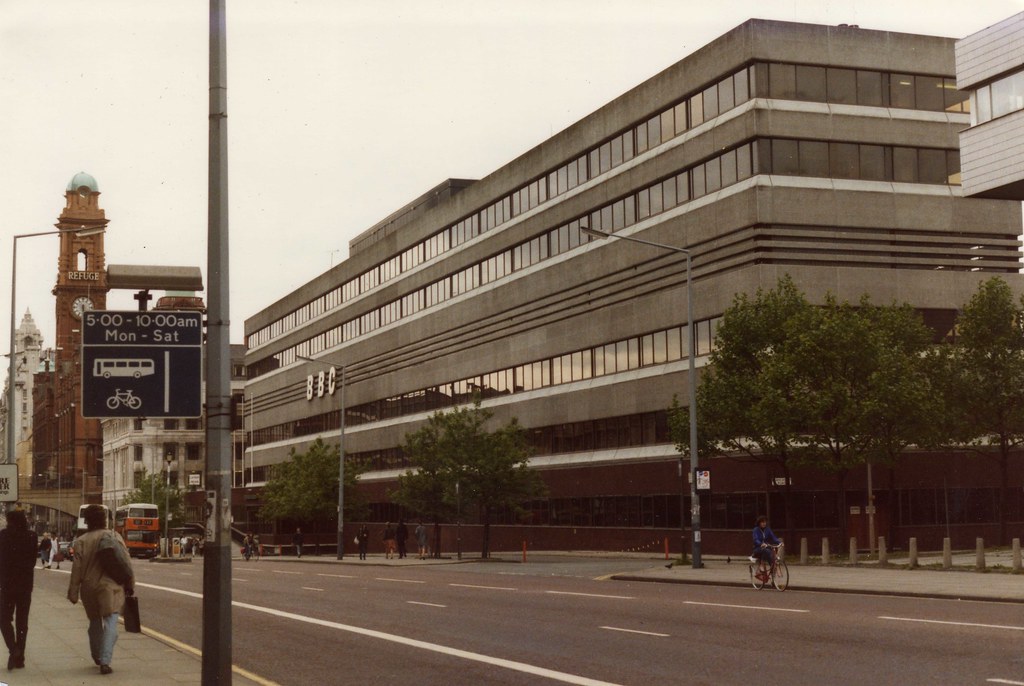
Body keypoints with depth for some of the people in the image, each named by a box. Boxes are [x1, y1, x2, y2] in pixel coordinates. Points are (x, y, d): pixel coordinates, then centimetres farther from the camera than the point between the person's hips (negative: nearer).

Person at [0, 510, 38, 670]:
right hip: (26, 584, 3)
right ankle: (19, 657, 13)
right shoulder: (31, 536, -1)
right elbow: (33, 560, 3)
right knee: (22, 620, 12)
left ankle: (14, 649, -15)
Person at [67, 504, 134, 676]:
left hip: (89, 588, 2)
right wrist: (131, 585, 9)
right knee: (110, 623, -5)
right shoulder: (114, 537, -1)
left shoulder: (81, 541, -2)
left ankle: (97, 657, 33)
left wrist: (73, 593, 3)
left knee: (95, 622, 20)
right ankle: (104, 661, -17)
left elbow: (77, 568, -3)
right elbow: (126, 563, -1)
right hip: (111, 587, -2)